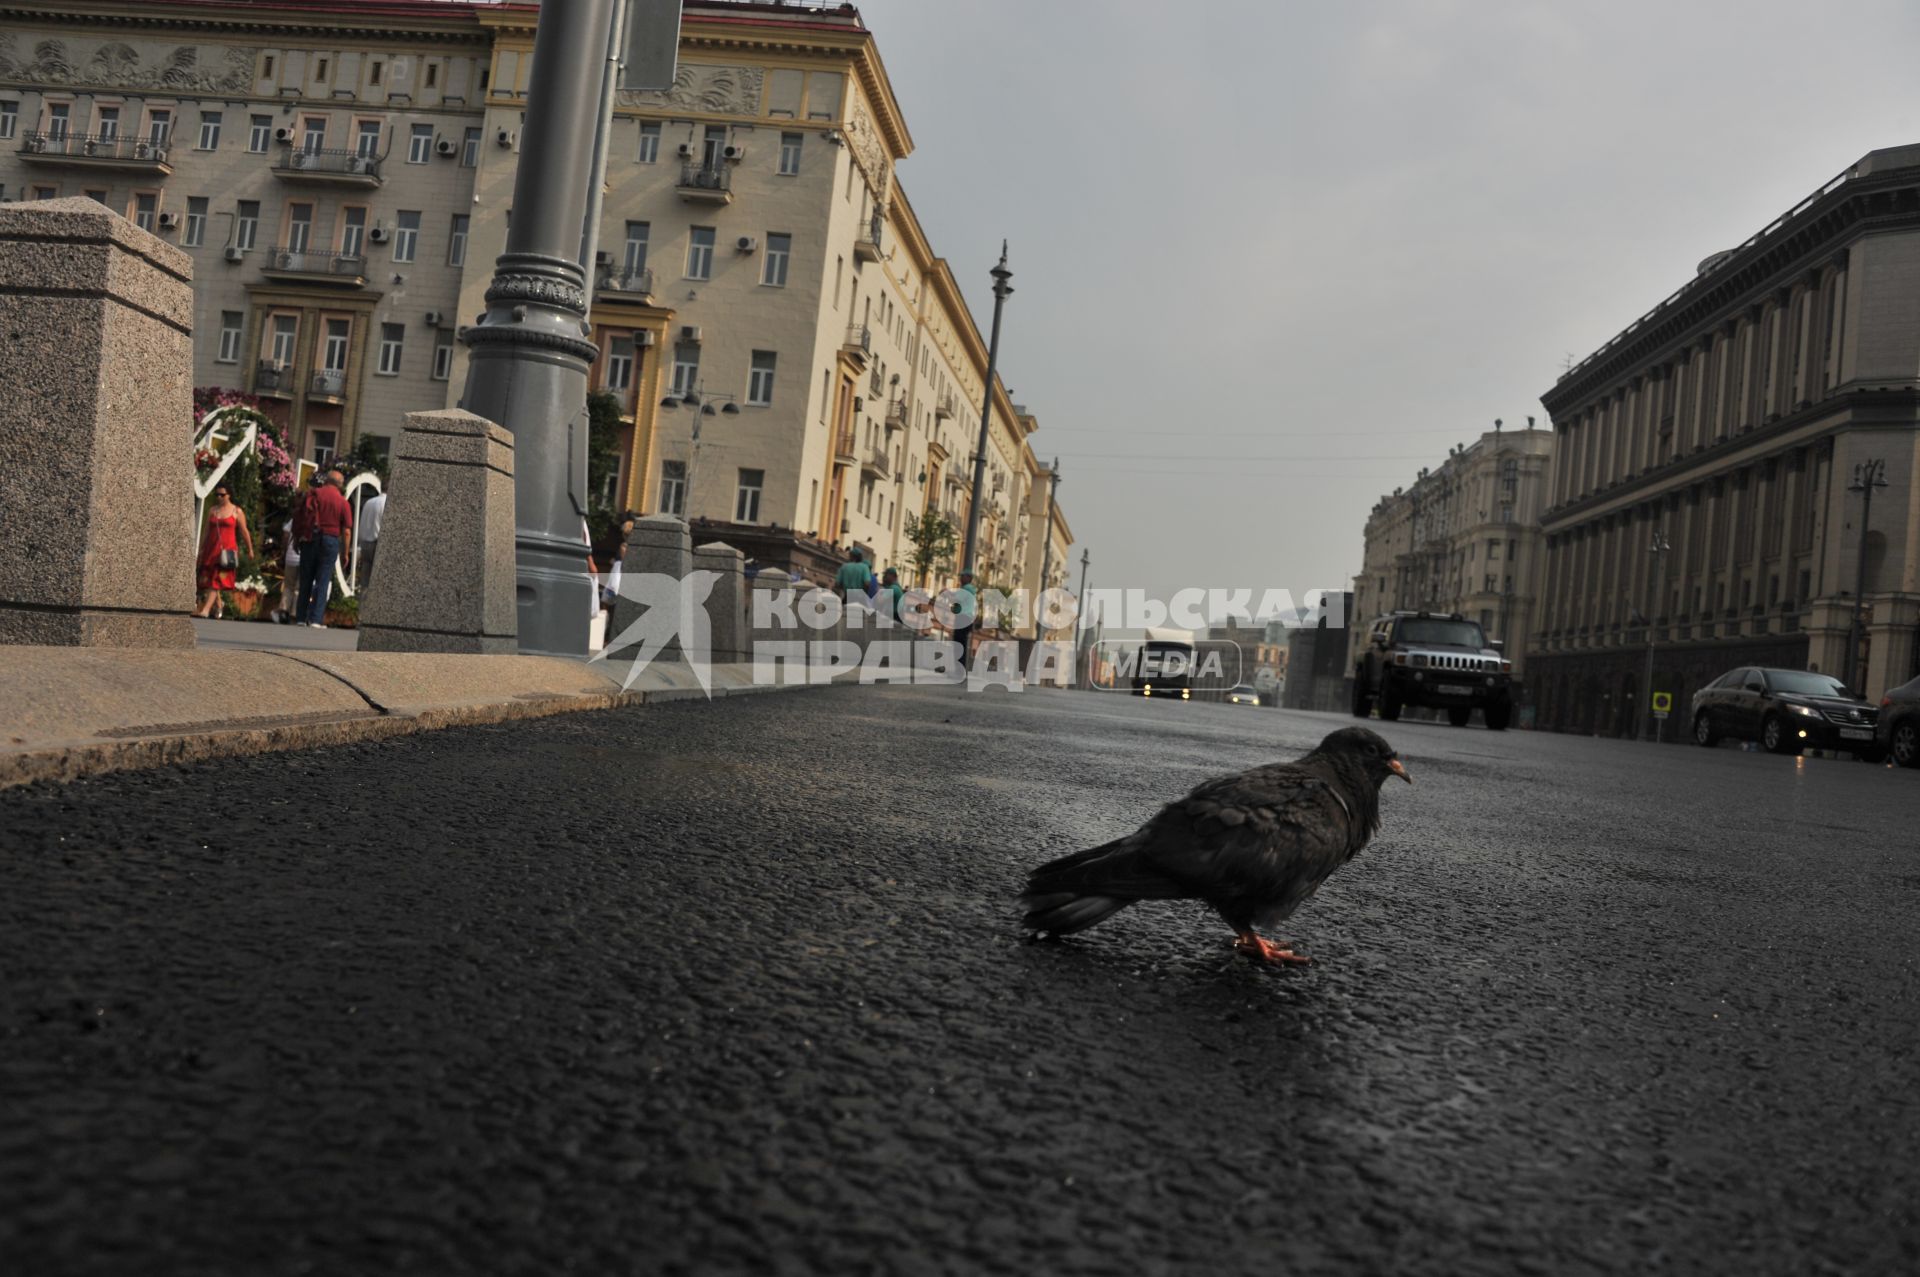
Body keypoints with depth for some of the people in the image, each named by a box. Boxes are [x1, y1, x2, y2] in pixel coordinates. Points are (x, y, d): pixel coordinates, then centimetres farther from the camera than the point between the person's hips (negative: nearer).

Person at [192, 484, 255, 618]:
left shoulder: (237, 511, 2)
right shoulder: (212, 510, 13)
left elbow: (244, 531, 5)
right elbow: (207, 531, 17)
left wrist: (250, 549, 7)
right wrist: (201, 549, 15)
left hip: (227, 549, -5)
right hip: (211, 548, 5)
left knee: (217, 580, -12)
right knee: (207, 578, 5)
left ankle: (206, 609, -18)